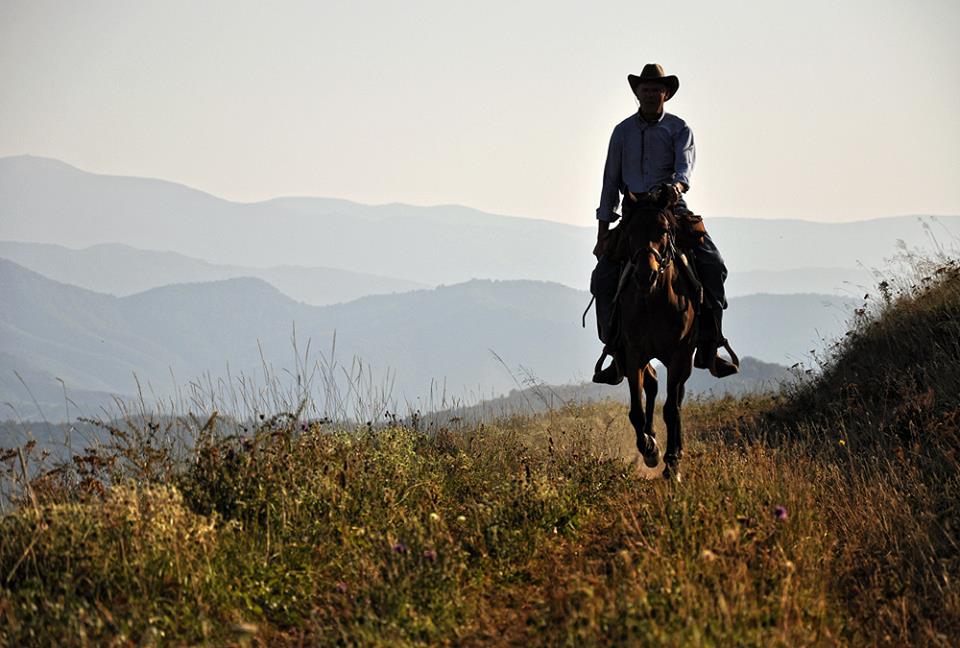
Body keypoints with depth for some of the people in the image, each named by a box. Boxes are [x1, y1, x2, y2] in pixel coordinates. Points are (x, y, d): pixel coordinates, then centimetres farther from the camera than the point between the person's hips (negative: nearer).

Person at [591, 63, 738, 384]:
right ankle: (617, 355, -1)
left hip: (673, 209, -2)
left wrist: (677, 184, -38)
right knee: (602, 278, -11)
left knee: (712, 265, -21)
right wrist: (602, 234, 9)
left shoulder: (679, 129, 5)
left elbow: (684, 165, -13)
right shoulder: (623, 131, 11)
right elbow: (610, 183, 13)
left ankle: (708, 347, -16)